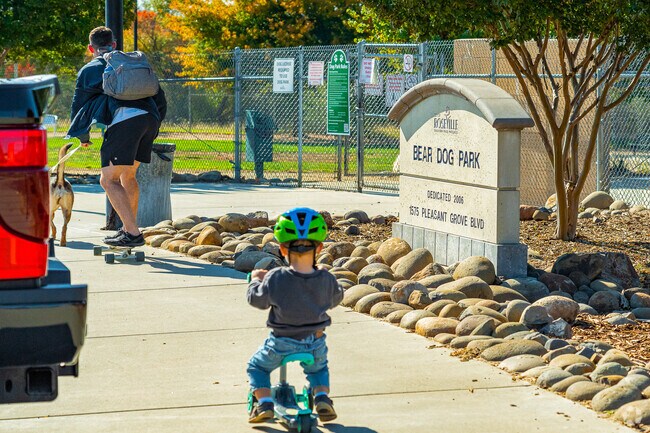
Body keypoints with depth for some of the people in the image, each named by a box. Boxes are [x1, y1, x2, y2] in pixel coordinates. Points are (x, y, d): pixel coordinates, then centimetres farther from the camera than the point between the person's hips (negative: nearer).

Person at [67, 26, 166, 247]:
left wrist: (84, 138, 36)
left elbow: (78, 107, 20)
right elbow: (161, 101, 30)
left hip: (124, 121, -6)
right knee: (128, 175, 22)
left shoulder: (90, 70, 17)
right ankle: (128, 228, 27)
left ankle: (133, 233, -12)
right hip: (149, 118, 6)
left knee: (109, 180, -2)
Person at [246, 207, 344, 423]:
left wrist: (256, 280, 14)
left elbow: (257, 299, -6)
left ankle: (264, 402, 6)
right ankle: (322, 397, 13)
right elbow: (336, 298, 8)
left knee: (257, 366, 23)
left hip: (283, 343, -2)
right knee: (319, 368, 34)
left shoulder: (276, 279, -21)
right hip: (316, 344, 3)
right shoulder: (326, 279, -13)